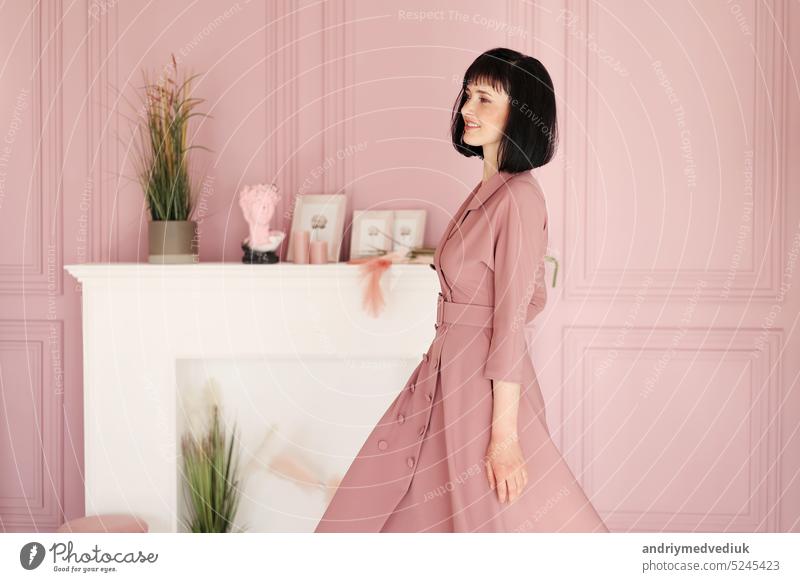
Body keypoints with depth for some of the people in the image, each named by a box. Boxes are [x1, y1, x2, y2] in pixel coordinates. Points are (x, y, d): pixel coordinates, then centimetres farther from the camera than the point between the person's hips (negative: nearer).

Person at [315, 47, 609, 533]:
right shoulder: (490, 189, 9)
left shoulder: (518, 197, -18)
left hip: (484, 388, -10)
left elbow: (513, 322, -20)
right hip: (451, 376, 10)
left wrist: (504, 434, -20)